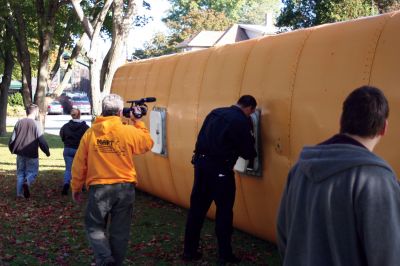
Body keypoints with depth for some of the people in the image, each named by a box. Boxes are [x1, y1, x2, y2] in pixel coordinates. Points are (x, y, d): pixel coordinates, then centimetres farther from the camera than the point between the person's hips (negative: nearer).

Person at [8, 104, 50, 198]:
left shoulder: (19, 122, 3)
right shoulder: (36, 124, -11)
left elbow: (12, 138, 7)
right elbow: (41, 140, -11)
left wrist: (12, 150, 23)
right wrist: (47, 151, 2)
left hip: (20, 153, 4)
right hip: (32, 154, -4)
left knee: (20, 173, 15)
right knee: (32, 172, 6)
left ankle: (19, 193, 9)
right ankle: (27, 182, -25)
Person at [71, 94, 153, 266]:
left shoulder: (90, 133, -2)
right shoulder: (130, 132, -5)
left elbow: (79, 164, 2)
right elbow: (148, 143, 15)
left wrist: (76, 188, 14)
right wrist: (138, 122, 21)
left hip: (99, 188, 0)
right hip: (125, 188, 1)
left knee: (95, 226, 14)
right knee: (120, 231, 12)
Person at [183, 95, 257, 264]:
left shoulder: (215, 112, 11)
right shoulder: (242, 121, -9)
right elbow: (248, 152, -4)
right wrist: (252, 154, 16)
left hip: (201, 163, 6)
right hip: (219, 168, -6)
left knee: (197, 208, 12)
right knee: (224, 211, 6)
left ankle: (189, 251, 19)